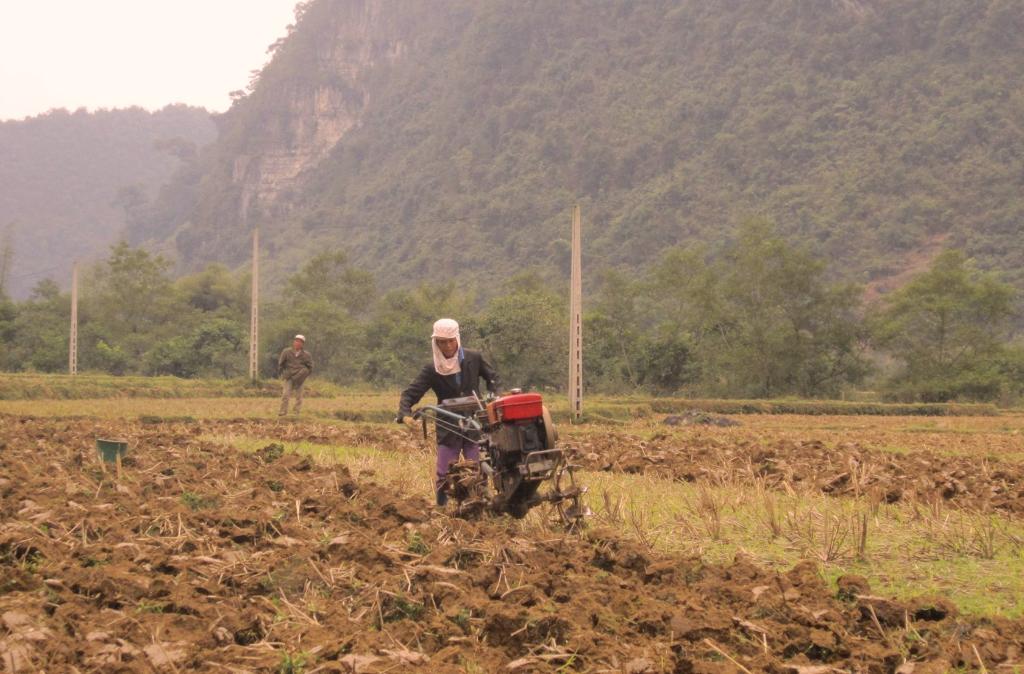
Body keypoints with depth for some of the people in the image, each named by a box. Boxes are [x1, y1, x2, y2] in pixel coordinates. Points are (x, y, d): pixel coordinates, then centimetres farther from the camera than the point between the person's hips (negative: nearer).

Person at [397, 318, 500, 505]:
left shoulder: (474, 359, -2)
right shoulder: (431, 370, -6)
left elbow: (492, 377, 15)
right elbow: (410, 394, -8)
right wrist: (405, 414, -28)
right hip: (448, 429, 0)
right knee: (444, 476, -1)